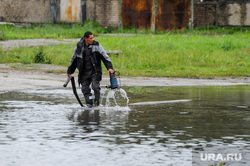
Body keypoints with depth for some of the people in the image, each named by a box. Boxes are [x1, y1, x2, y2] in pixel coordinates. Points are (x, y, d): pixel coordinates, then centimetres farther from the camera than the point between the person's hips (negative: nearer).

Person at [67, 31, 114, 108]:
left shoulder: (96, 46, -3)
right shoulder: (79, 47, 3)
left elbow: (105, 56, -5)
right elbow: (73, 60, 16)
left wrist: (109, 67, -16)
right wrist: (69, 71, 22)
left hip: (95, 71, -3)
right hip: (84, 72, 3)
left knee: (95, 86, -14)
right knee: (85, 88, -3)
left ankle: (97, 101, 3)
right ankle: (89, 103, 7)